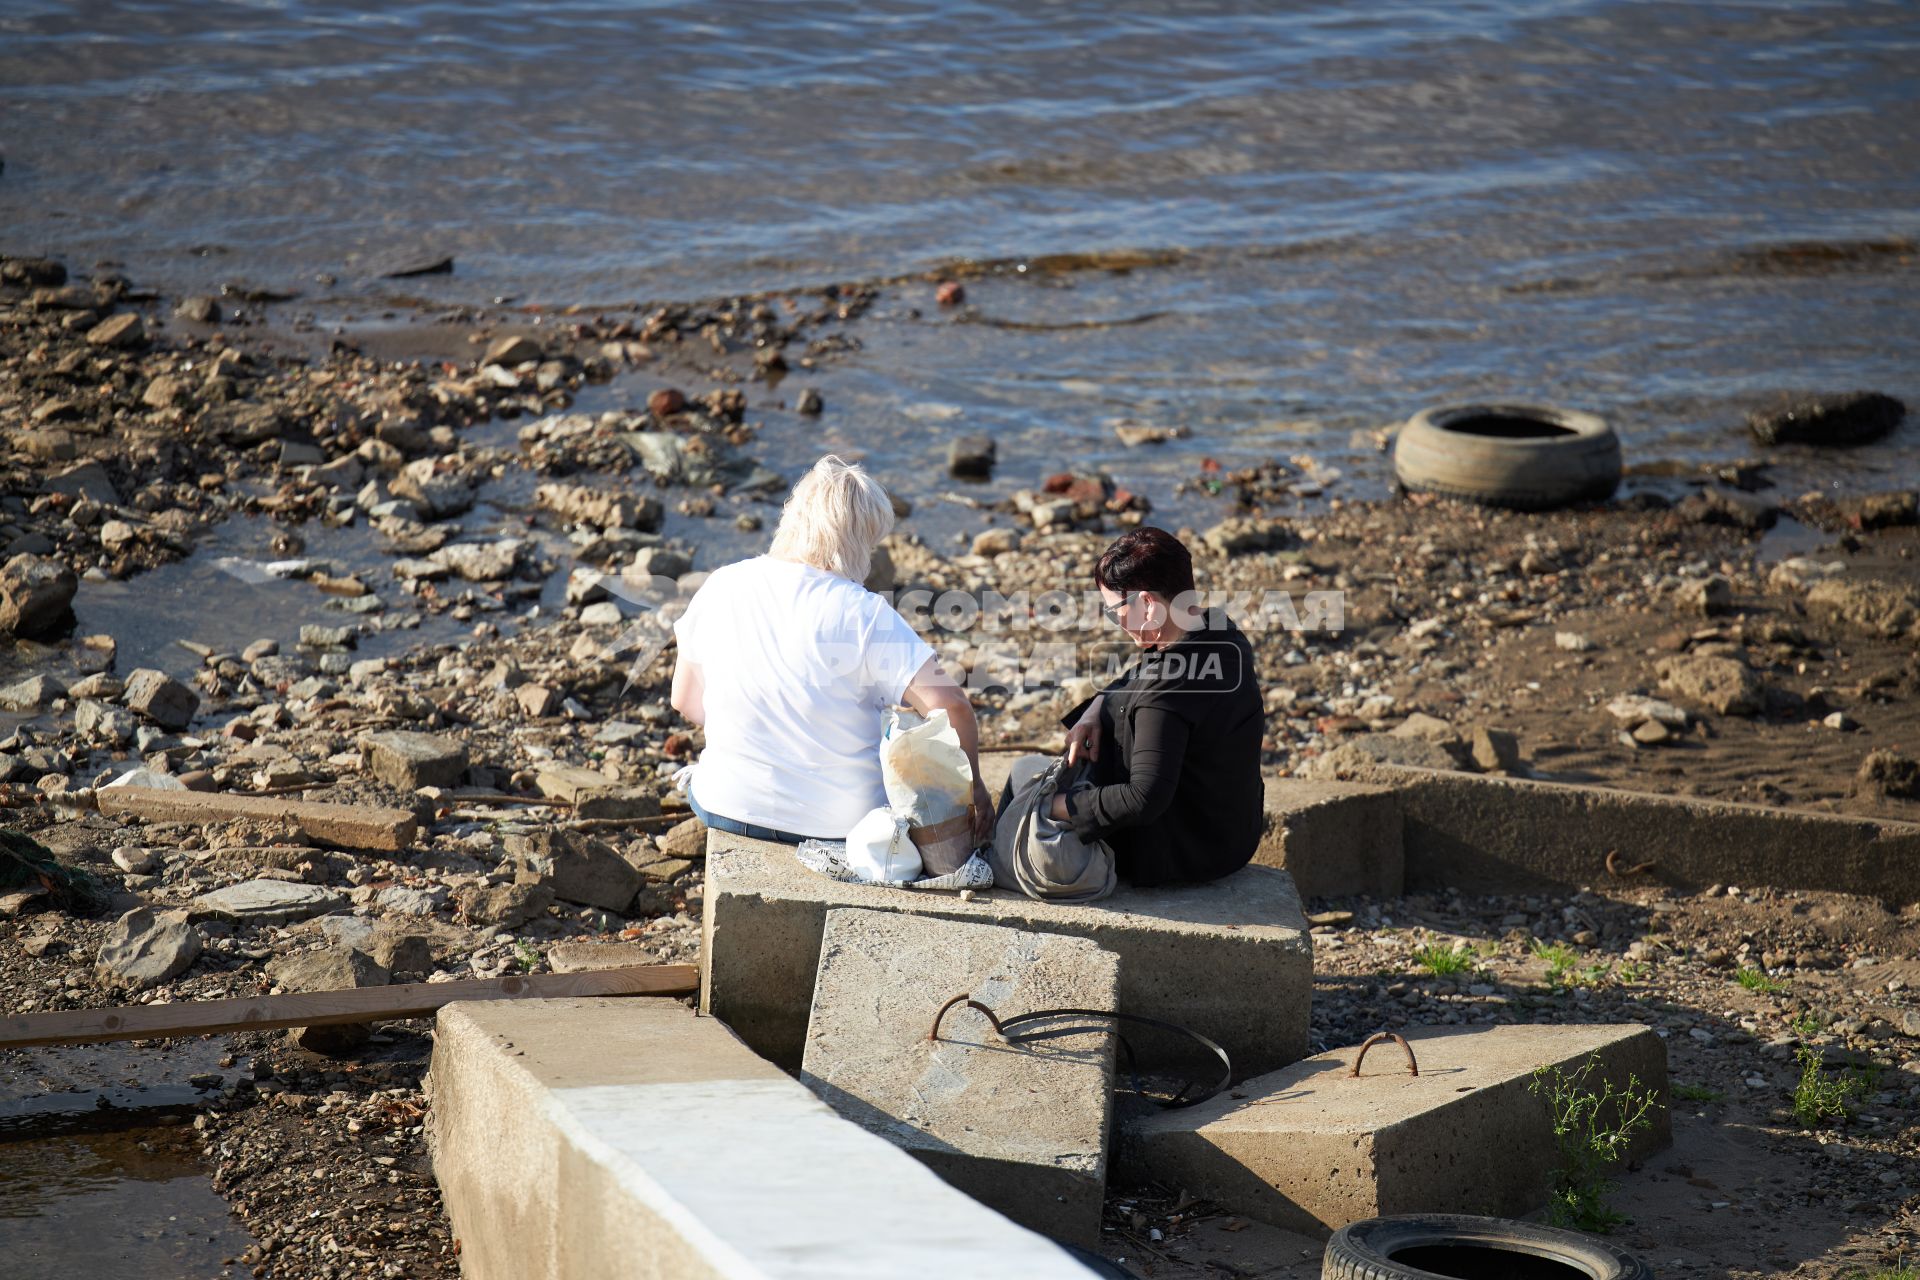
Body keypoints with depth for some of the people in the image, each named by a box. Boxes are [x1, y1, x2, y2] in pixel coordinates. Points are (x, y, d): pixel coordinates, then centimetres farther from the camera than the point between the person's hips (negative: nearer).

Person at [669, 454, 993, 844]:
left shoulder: (721, 586, -5)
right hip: (839, 821, -3)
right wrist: (972, 787, -4)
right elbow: (951, 705, -20)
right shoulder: (865, 614, -16)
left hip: (726, 807, 3)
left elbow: (685, 700, 6)